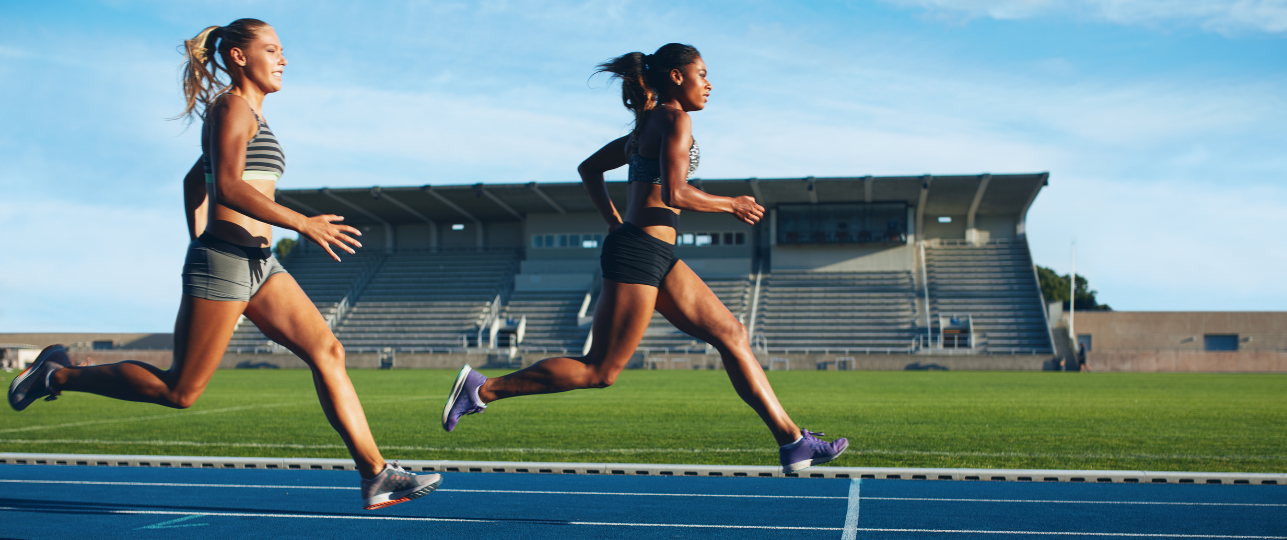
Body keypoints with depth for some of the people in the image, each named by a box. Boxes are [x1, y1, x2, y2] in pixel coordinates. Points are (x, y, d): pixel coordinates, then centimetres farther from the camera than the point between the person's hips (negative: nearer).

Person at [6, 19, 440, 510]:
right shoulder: (233, 106, -6)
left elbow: (194, 180, 30)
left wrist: (199, 244, 30)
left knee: (327, 351, -5)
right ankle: (58, 375, 18)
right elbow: (228, 187, -20)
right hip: (224, 259, -9)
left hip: (258, 265, 9)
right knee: (179, 391, -1)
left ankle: (376, 475, -8)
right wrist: (304, 224, -23)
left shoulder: (248, 114, 22)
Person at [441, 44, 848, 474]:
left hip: (657, 258, 10)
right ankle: (482, 388, 1)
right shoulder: (674, 118, -7)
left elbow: (589, 169, 27)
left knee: (731, 334, 6)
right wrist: (730, 204, -5)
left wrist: (615, 224, 24)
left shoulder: (646, 126, 21)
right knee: (601, 371, -5)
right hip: (640, 252, -10)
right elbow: (674, 193, -19)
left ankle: (792, 442, 8)